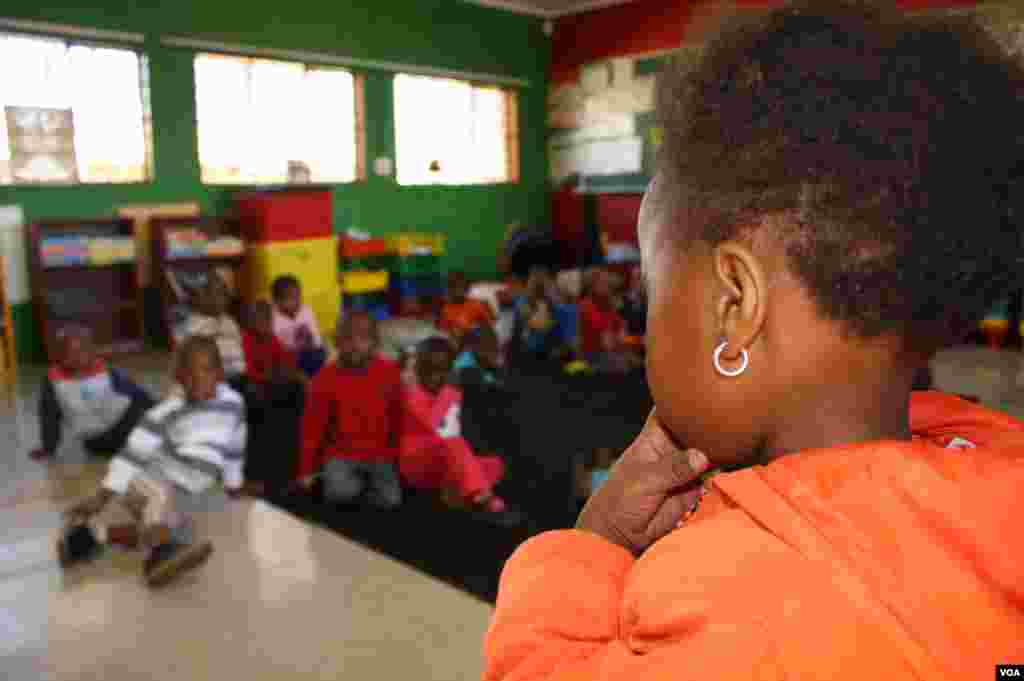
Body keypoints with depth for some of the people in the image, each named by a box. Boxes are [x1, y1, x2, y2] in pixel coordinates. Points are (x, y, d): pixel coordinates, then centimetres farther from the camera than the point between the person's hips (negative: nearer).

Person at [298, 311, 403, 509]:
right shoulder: (326, 377, -7)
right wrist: (307, 470, 2)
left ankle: (373, 481, 15)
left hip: (380, 456, 1)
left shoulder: (390, 372, -4)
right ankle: (357, 481, 8)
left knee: (389, 500, -17)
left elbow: (399, 418, 6)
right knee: (340, 494, -25)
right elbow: (313, 424, -1)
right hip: (342, 454, -1)